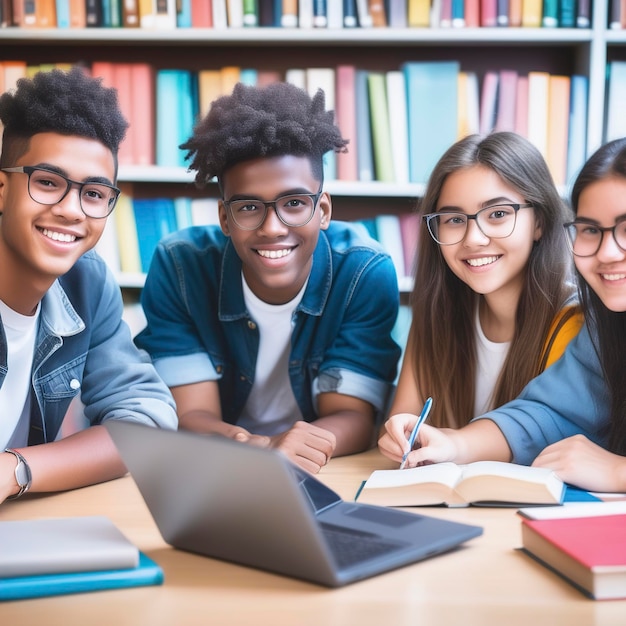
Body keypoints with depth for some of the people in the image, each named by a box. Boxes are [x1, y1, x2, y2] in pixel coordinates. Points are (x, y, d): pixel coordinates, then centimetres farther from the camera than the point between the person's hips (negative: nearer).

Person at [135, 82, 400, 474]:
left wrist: (302, 449, -37)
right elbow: (189, 416, -15)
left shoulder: (367, 274, -15)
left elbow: (353, 419, -15)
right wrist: (257, 446, -37)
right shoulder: (179, 267, -14)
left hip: (332, 479, 0)